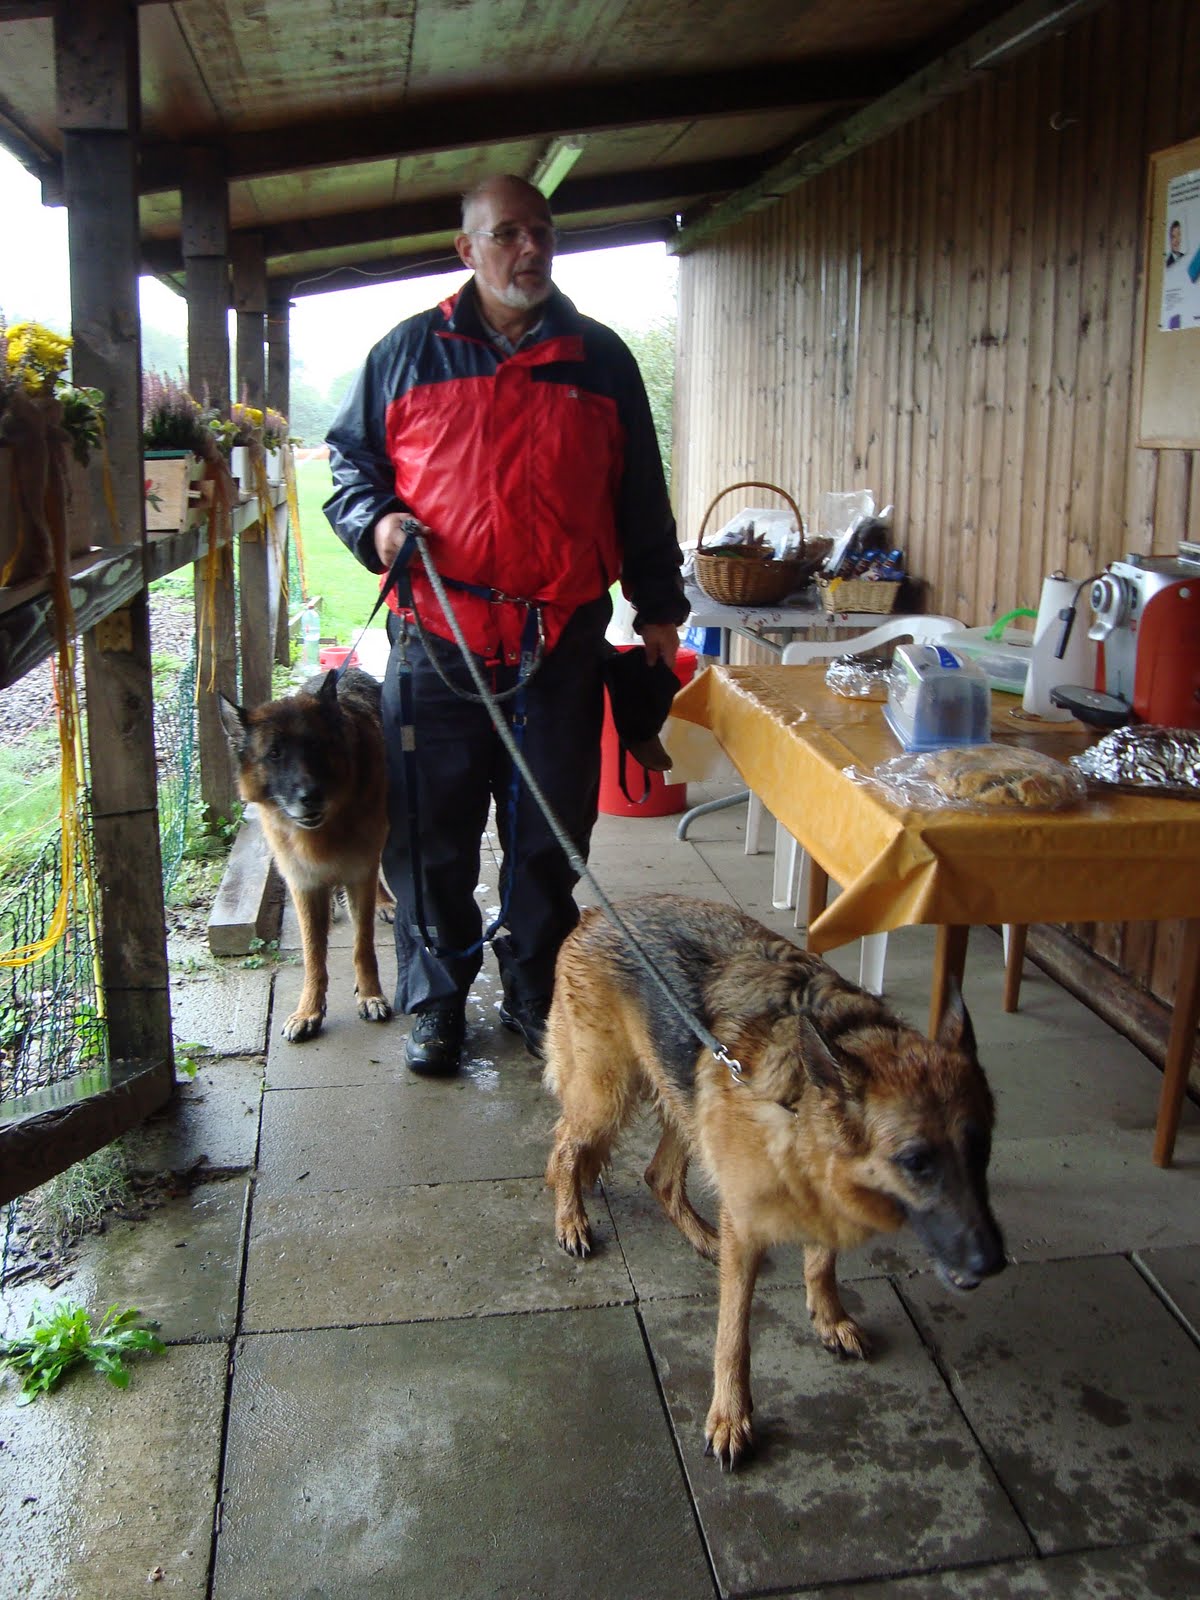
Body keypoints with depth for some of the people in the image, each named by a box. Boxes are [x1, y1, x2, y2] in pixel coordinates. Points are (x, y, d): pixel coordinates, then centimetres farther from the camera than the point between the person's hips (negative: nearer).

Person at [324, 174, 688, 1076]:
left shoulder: (601, 359, 11)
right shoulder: (409, 353, 9)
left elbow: (641, 496, 15)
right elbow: (350, 458, 17)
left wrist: (659, 605, 12)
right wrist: (375, 520, -5)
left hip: (563, 643, 1)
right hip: (436, 643, -1)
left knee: (553, 835, 8)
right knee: (431, 838, 5)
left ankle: (538, 997, 26)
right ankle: (436, 1003, 23)